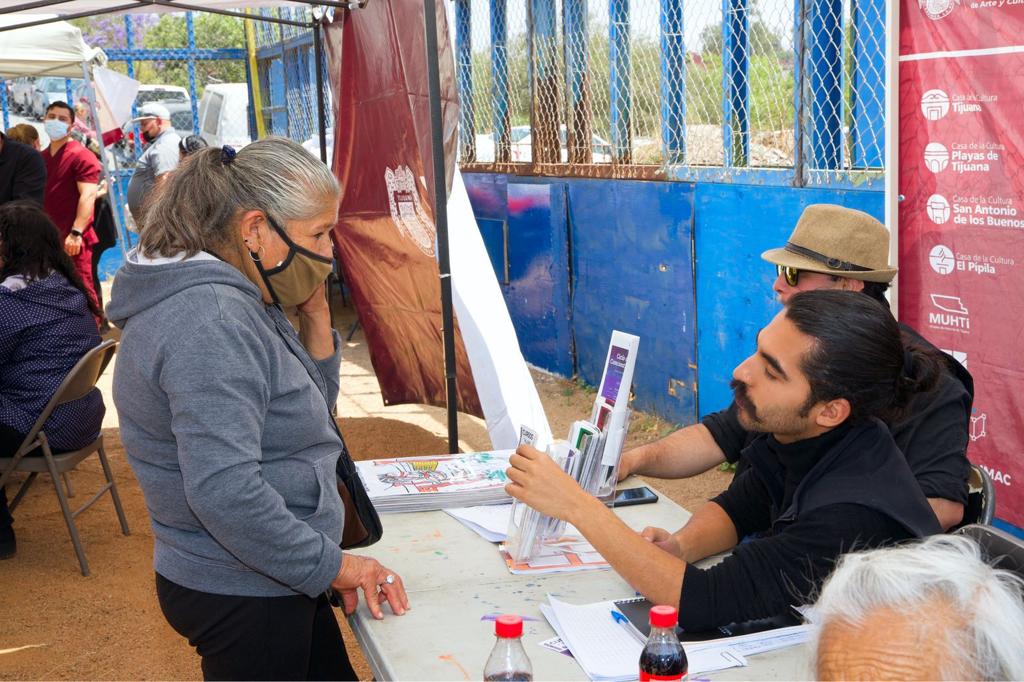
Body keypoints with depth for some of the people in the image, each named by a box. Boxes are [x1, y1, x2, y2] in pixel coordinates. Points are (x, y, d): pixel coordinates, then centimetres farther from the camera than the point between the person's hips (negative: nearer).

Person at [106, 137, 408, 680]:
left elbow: (313, 408, 14)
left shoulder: (237, 303, 6)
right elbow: (225, 493, -32)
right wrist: (334, 565, -21)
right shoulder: (209, 319, -25)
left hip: (268, 583, 10)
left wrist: (316, 316, -1)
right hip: (241, 592, -10)